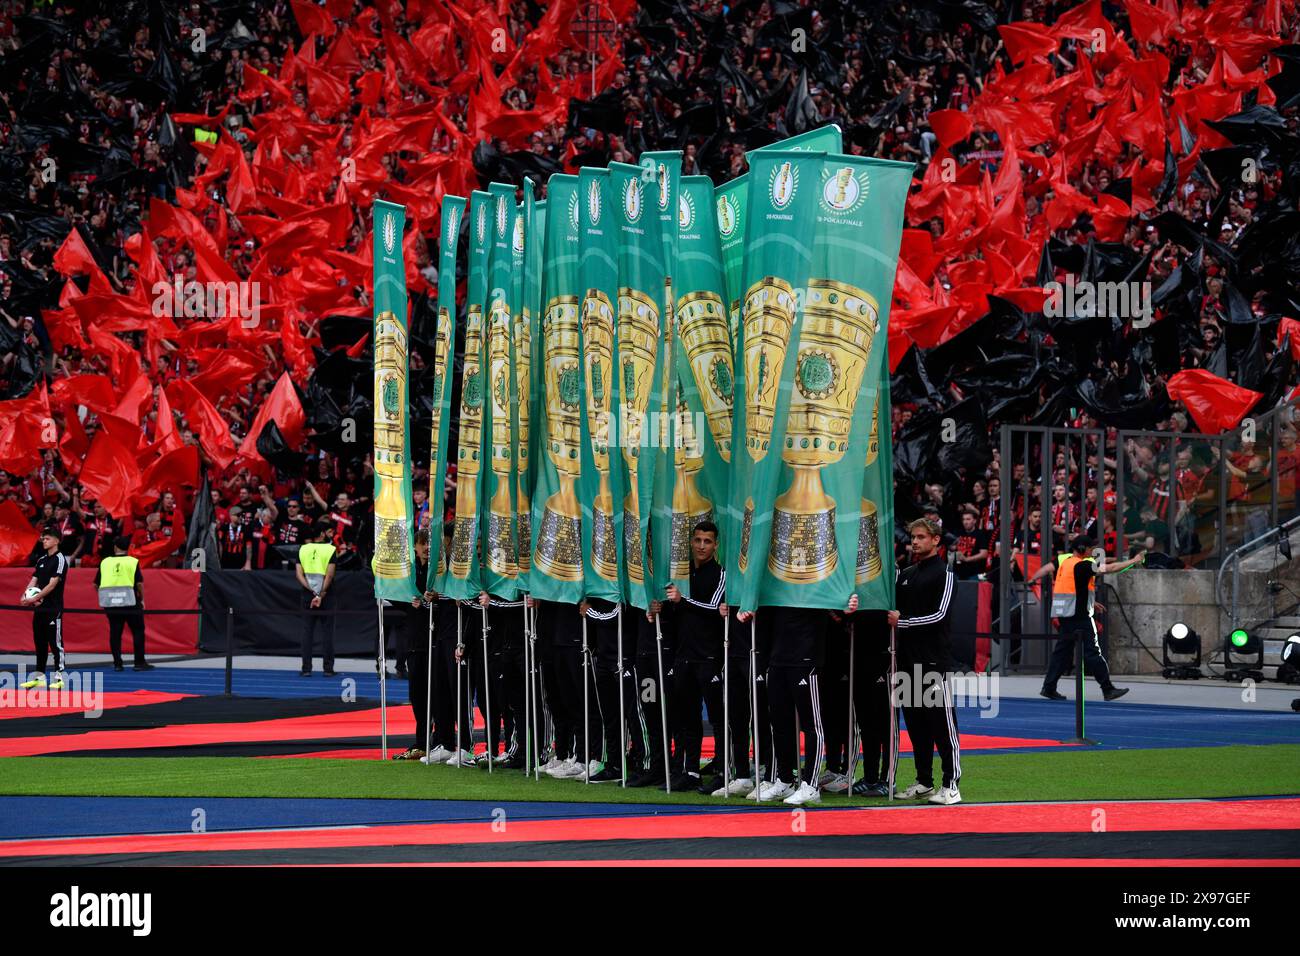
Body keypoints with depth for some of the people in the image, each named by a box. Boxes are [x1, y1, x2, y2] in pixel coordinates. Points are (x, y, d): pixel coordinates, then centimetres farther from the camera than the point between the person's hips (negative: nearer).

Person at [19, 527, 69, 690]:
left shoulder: (60, 559, -8)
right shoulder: (41, 560, 15)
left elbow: (52, 585, -16)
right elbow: (33, 581, 10)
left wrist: (34, 599, -19)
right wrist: (26, 595, -9)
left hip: (54, 609, -8)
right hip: (39, 608, 8)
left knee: (55, 643, -7)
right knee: (40, 643, 11)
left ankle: (59, 677, -6)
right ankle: (39, 676, 17)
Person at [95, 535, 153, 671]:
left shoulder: (105, 562, 4)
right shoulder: (133, 562, -4)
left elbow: (96, 584, 6)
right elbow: (139, 583, -11)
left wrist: (103, 597, 20)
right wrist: (142, 599, 2)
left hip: (111, 604, 3)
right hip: (131, 603, -3)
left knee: (115, 633, 8)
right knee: (138, 632, 7)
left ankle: (117, 663, 6)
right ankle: (140, 662, 5)